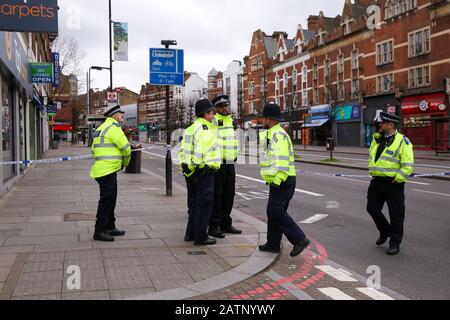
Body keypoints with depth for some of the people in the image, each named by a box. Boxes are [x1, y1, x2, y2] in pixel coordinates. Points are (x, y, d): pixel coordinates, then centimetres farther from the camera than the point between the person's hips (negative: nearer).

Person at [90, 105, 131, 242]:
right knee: (107, 200, -6)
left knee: (110, 200, 17)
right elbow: (126, 148, -14)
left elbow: (94, 149, 23)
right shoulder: (114, 128, -11)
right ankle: (99, 231, -3)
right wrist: (125, 163, 5)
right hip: (108, 170, -10)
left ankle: (110, 227, 25)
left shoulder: (101, 128, 19)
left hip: (100, 168, 10)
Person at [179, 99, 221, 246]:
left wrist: (186, 166, 18)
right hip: (204, 172, -10)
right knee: (204, 204, -2)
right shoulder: (204, 129, -15)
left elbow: (183, 150, 18)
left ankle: (190, 234, 26)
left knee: (194, 203, 19)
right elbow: (200, 152, -24)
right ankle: (200, 237, 3)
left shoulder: (190, 129, 17)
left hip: (190, 171, 10)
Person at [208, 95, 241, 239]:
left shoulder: (232, 121, 15)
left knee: (229, 195, 13)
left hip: (230, 164, 8)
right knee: (216, 196, -4)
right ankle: (213, 226, 3)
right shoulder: (212, 121, -10)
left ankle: (226, 224, 25)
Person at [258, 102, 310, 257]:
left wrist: (277, 181, -23)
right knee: (273, 212, 14)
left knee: (276, 212, -11)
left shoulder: (278, 135, -16)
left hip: (281, 181, -11)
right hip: (279, 181, 11)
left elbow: (281, 161, -23)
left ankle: (299, 239, -9)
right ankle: (273, 244, 22)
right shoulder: (272, 134, 18)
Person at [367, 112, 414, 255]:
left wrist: (397, 180, -17)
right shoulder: (377, 139, 9)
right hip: (376, 182, 7)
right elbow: (371, 157, 24)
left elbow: (408, 166, -15)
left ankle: (395, 243, 14)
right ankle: (385, 232, 35)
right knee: (372, 209, 11)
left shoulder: (402, 141, -12)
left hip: (393, 184, -7)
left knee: (396, 214, 3)